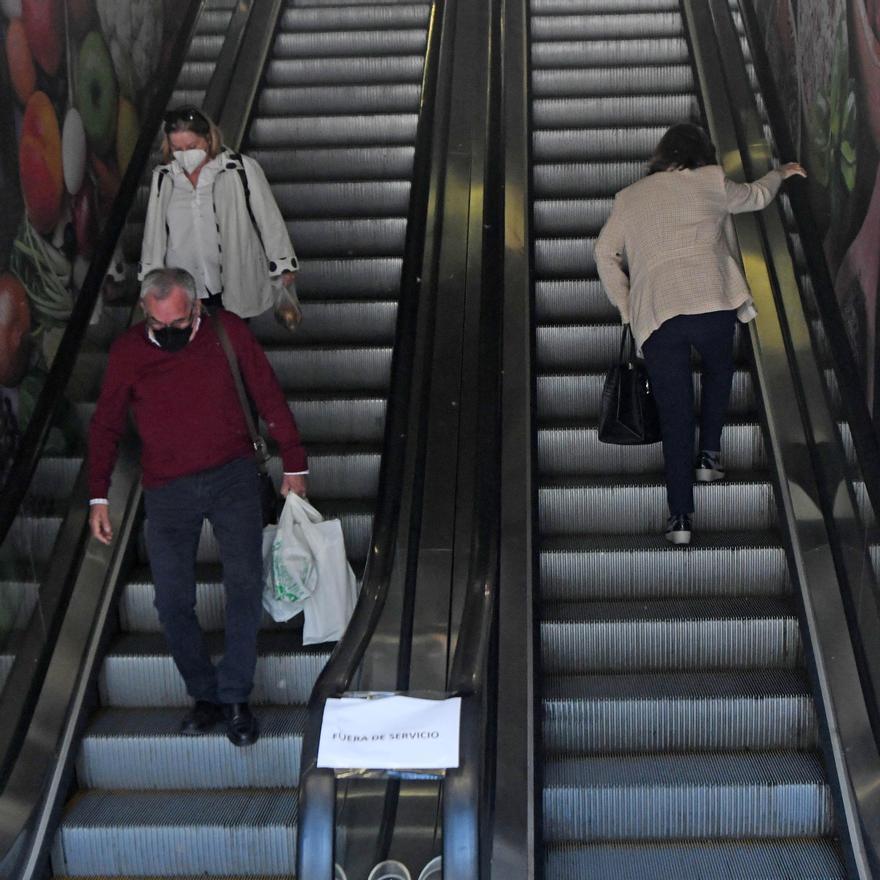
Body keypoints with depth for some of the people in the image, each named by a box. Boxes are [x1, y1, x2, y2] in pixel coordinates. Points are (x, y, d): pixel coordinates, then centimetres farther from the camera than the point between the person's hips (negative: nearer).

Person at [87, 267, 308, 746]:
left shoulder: (228, 331, -3)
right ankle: (205, 694, 15)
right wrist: (98, 495, 4)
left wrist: (294, 465, 8)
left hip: (232, 475, -1)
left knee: (244, 582, -13)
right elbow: (105, 426, 9)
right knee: (172, 601, -2)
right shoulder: (127, 351, -1)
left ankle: (234, 696, -1)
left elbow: (269, 396, 6)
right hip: (167, 490, 1)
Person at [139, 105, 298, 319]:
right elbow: (153, 232, 13)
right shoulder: (163, 178, 3)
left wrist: (283, 266, 3)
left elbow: (268, 219, -1)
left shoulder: (242, 170, -8)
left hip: (237, 289, -2)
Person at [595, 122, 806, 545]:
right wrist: (780, 174, 54)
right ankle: (709, 454, 27)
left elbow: (605, 254, 13)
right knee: (718, 370, 31)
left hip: (656, 313, 1)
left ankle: (680, 515, -1)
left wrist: (627, 308, 19)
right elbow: (755, 197, 33)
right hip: (712, 302, -1)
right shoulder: (710, 182, 15)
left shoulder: (628, 198, 21)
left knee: (674, 414, 4)